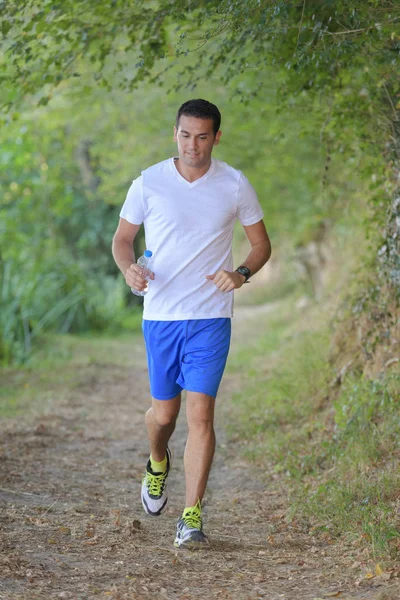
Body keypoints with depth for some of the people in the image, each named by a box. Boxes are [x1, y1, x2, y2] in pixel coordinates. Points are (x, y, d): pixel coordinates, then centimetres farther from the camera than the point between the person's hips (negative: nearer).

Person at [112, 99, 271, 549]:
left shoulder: (235, 185, 0)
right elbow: (122, 238, 10)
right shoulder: (148, 183, -1)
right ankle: (158, 464, 43)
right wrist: (128, 268, -12)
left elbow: (261, 244, 10)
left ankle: (192, 517, -1)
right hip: (160, 314, 1)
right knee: (163, 413, 8)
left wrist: (241, 273, -10)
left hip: (211, 317, -1)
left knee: (200, 415, -8)